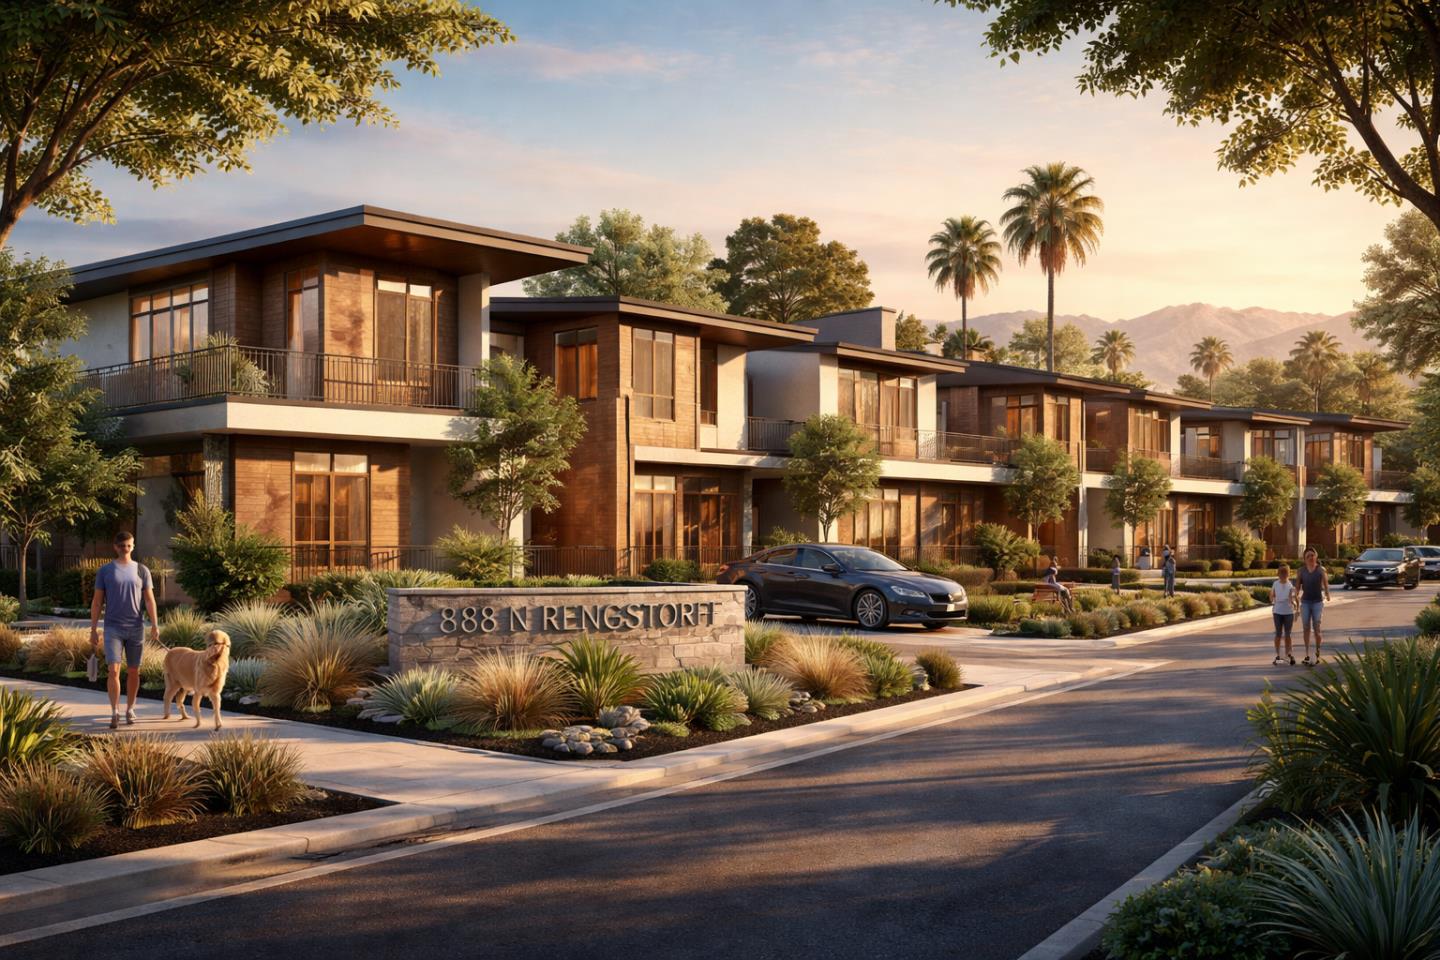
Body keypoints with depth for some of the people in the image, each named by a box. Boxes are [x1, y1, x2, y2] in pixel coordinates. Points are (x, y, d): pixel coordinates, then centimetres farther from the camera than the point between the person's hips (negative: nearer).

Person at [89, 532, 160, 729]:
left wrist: (154, 625, -5)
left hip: (136, 628, 2)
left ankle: (130, 709, 21)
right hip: (113, 628, -2)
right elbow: (97, 602, 5)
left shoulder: (142, 570, 7)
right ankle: (115, 713, -9)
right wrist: (93, 629, 1)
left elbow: (149, 600, 5)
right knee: (114, 670, -11)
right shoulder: (105, 571, 4)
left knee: (133, 671, 8)